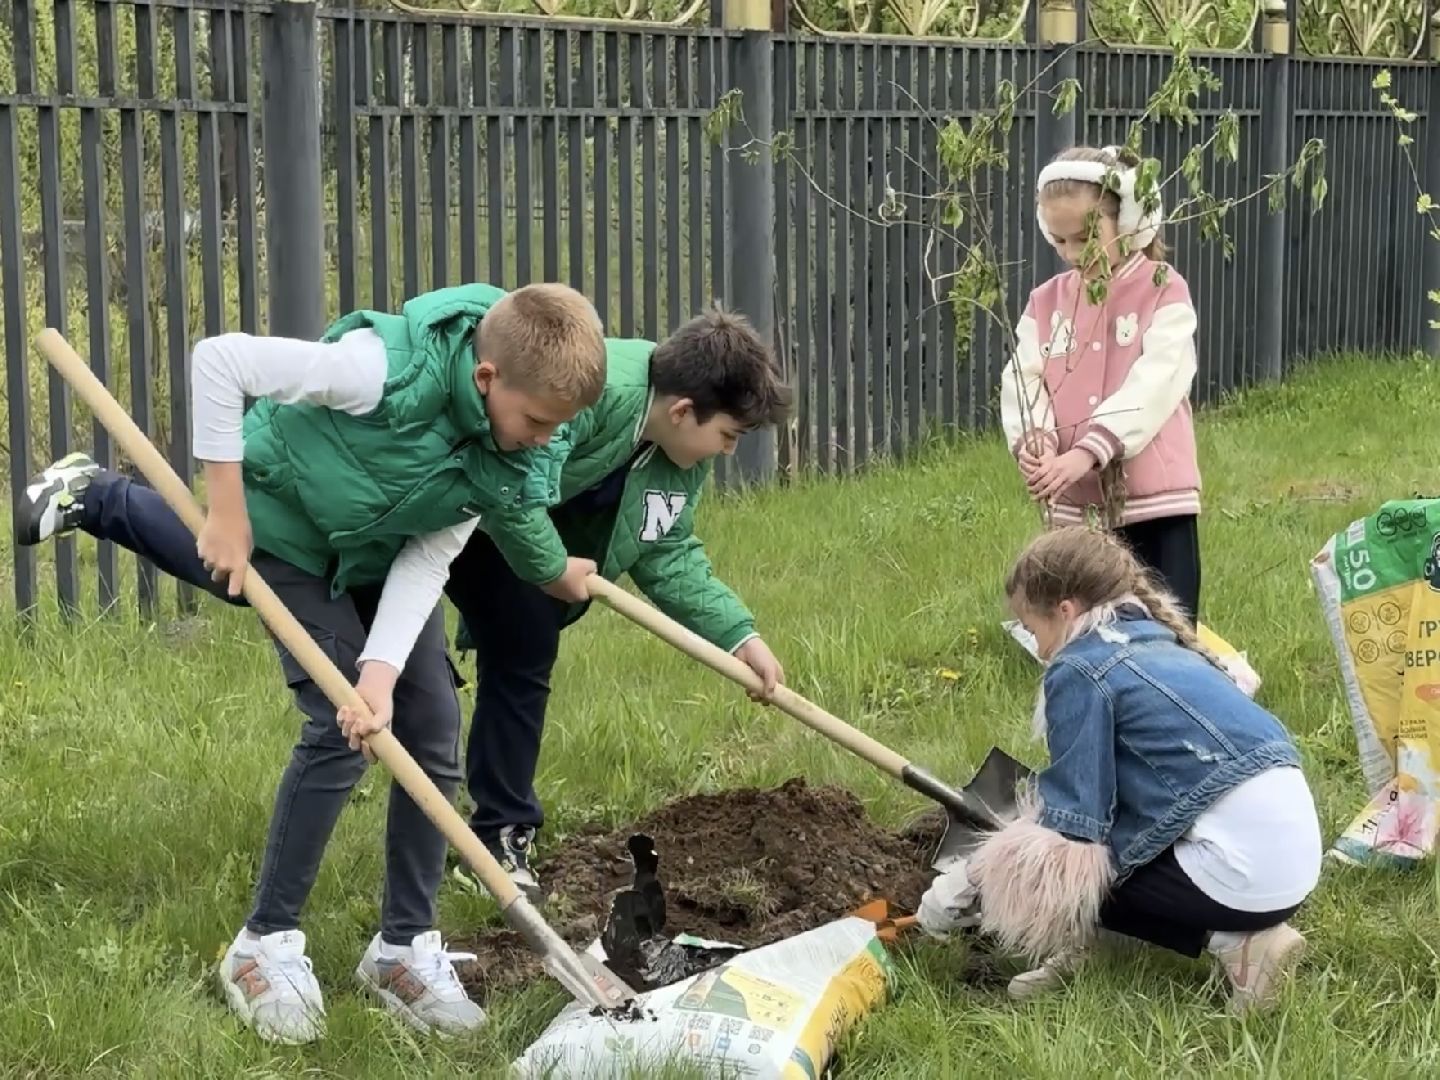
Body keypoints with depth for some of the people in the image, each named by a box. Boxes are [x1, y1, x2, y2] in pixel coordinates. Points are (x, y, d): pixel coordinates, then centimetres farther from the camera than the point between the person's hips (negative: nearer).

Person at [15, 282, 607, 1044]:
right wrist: (228, 514, -30)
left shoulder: (516, 452, -24)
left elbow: (430, 558, -19)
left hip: (384, 550, 7)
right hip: (289, 530, -6)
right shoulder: (391, 369, -43)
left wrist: (383, 666, -32)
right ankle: (264, 946, -1)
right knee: (339, 733, -16)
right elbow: (218, 359, -37)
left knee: (433, 734, 6)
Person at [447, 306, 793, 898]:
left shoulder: (683, 455, -6)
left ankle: (503, 832, 12)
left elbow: (666, 555, 1)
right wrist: (551, 566, -26)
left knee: (522, 659, 5)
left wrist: (740, 635, -7)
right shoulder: (593, 389, -37)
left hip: (511, 523, 8)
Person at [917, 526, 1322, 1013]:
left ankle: (1230, 942, -4)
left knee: (1062, 869, 5)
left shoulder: (1080, 668, -5)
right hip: (1296, 854, 9)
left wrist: (963, 887, 0)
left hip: (1245, 876, -9)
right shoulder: (1159, 646, 20)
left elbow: (1073, 821, -9)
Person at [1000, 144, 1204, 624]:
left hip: (1156, 499, -4)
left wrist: (1087, 451, -27)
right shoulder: (1046, 302, 8)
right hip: (1076, 504, 4)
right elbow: (1023, 382, -1)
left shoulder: (1164, 292, -5)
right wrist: (1032, 441, -23)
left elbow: (1153, 384, -16)